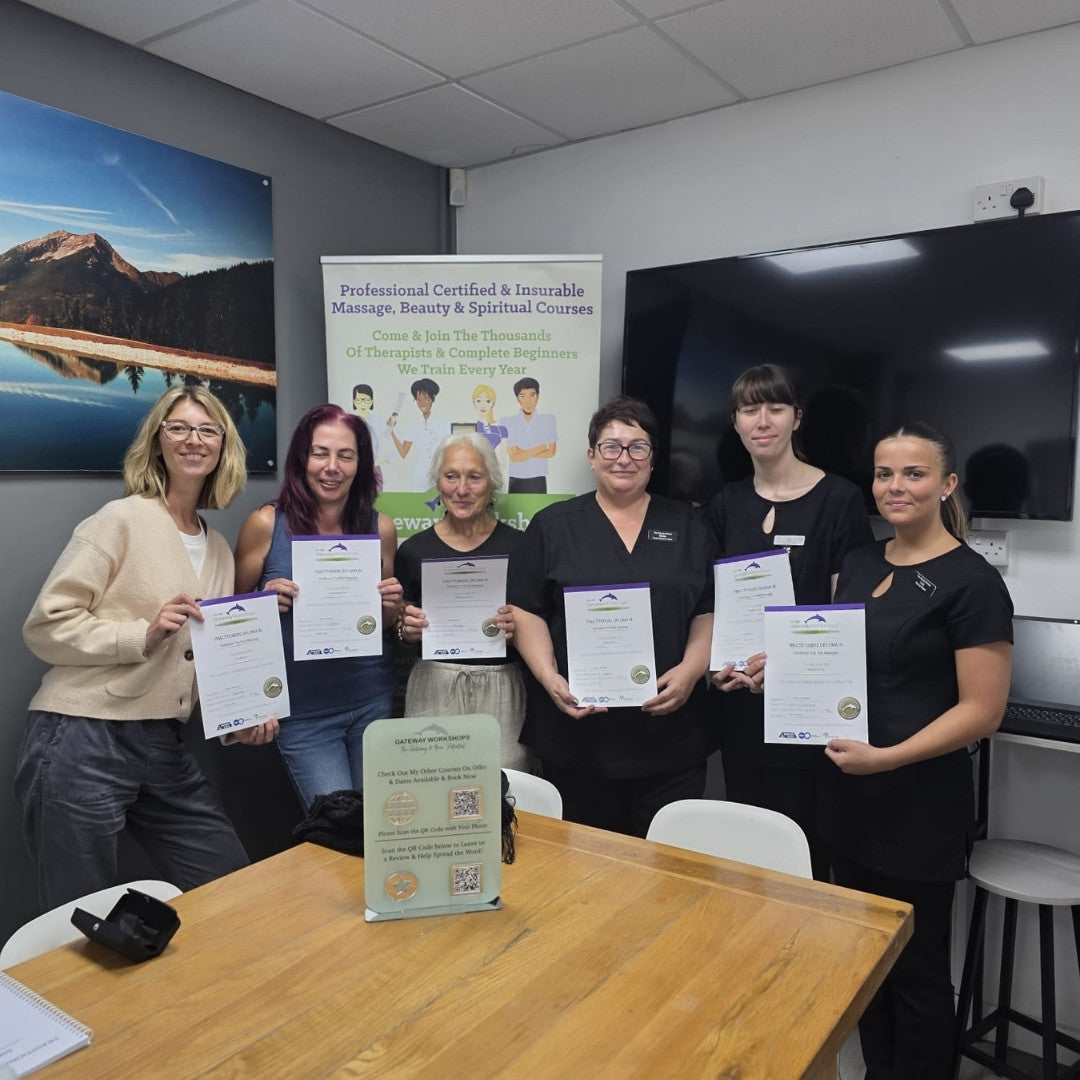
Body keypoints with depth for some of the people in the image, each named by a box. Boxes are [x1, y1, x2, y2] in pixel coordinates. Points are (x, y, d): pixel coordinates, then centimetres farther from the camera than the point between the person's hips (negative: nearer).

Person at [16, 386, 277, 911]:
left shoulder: (219, 549, 12)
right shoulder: (122, 520, -8)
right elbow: (45, 625, -11)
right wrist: (143, 634, -21)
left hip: (160, 749, 7)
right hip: (80, 745, -6)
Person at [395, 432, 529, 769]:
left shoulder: (518, 546, -1)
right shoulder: (413, 550, 3)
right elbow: (399, 634, 12)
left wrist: (518, 628, -14)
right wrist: (407, 629, -8)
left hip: (501, 689, -1)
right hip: (433, 690, 1)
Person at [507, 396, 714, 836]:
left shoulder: (687, 526, 11)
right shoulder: (552, 525, 6)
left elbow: (710, 612, 8)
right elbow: (526, 612, 3)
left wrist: (690, 670, -8)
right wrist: (549, 678, -10)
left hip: (670, 738, 1)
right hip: (577, 734, -1)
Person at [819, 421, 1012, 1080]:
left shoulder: (972, 581, -13)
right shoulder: (860, 564, 8)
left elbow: (982, 710, -15)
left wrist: (886, 756, -23)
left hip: (920, 809, -6)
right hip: (849, 800, 6)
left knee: (915, 972, 10)